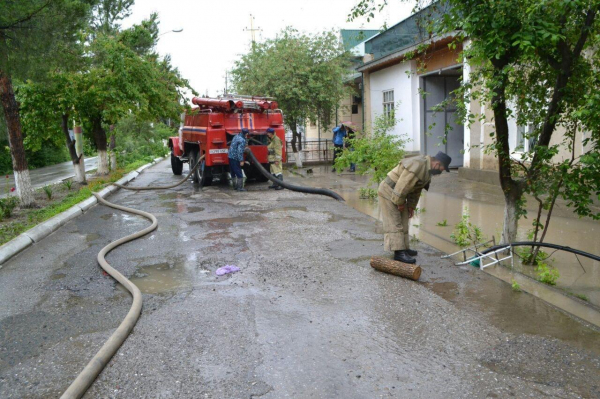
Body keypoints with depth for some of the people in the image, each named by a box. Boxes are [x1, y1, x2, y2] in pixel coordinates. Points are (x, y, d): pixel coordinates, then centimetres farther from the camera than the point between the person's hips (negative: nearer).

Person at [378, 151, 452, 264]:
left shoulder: (427, 170, 8)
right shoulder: (417, 166, -26)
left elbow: (416, 190, 15)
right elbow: (402, 186, -26)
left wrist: (411, 206, 13)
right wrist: (400, 203, -16)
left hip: (398, 194, 10)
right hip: (389, 192, -10)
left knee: (403, 222, 14)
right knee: (394, 224, -11)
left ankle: (404, 248, 22)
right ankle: (399, 252, -12)